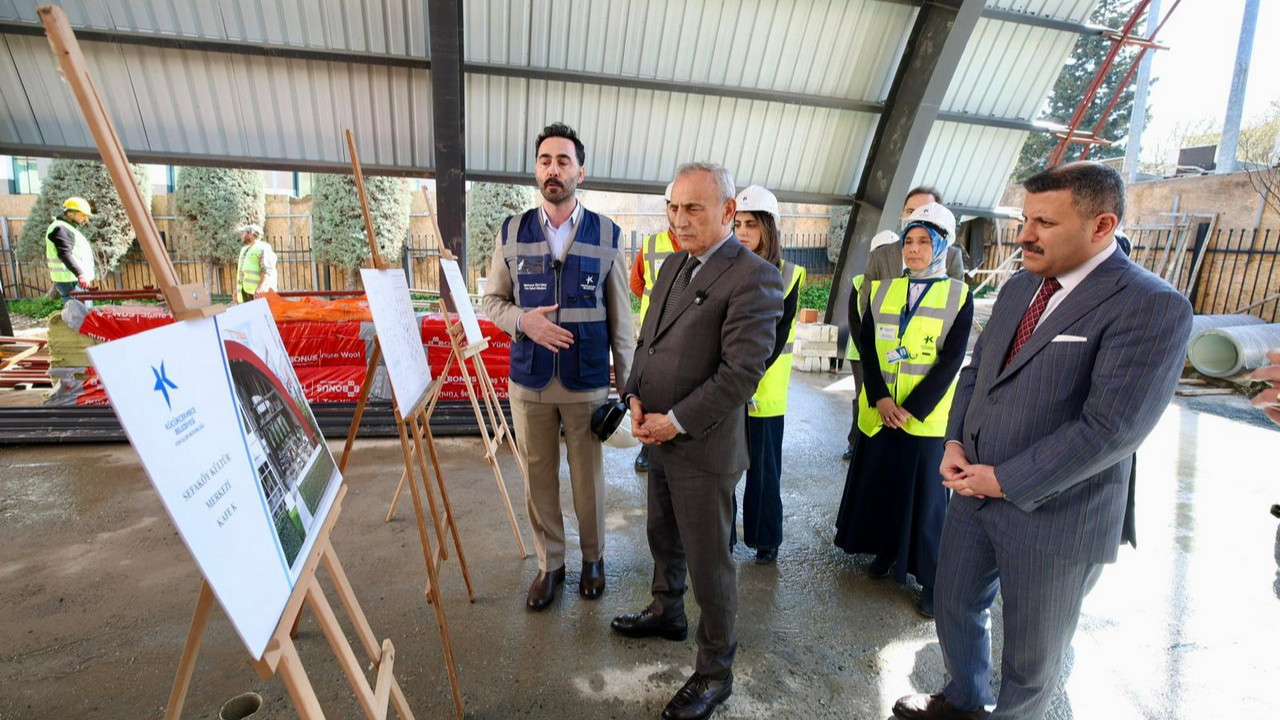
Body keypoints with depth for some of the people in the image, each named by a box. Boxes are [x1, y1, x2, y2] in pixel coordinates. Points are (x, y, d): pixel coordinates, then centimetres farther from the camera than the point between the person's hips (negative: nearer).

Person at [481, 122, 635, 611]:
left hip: (587, 381, -1)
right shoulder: (511, 232, 2)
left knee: (588, 476, 11)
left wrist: (627, 382, 1)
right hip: (529, 380, 2)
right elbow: (492, 300, 8)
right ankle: (550, 563, 31)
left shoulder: (606, 235, -1)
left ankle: (592, 558, 34)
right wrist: (523, 319, -14)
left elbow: (620, 315, 1)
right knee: (538, 477, 11)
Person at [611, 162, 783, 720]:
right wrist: (636, 397, -1)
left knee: (708, 563, 7)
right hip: (660, 440, 8)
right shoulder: (673, 266, 10)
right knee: (664, 540, 25)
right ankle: (667, 612, 51)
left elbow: (742, 371, -21)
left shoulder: (753, 277, -16)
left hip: (703, 448, -8)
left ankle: (715, 672, 28)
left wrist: (676, 421, -18)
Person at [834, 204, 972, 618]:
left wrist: (910, 409, -14)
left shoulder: (958, 296, -2)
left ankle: (932, 582, 17)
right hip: (879, 411, 3)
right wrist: (880, 398, -11)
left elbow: (951, 360, -8)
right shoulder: (882, 289, 6)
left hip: (925, 416, -3)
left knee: (925, 493, 3)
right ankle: (886, 552, 34)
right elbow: (867, 345, 1)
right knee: (878, 482, 12)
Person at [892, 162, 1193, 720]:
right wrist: (955, 442, -3)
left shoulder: (1153, 307, -18)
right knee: (954, 606, 23)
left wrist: (1005, 481, -18)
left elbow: (1110, 429, -24)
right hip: (975, 488, 7)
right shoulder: (1020, 286, 6)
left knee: (1031, 653, 15)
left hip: (1051, 515, -7)